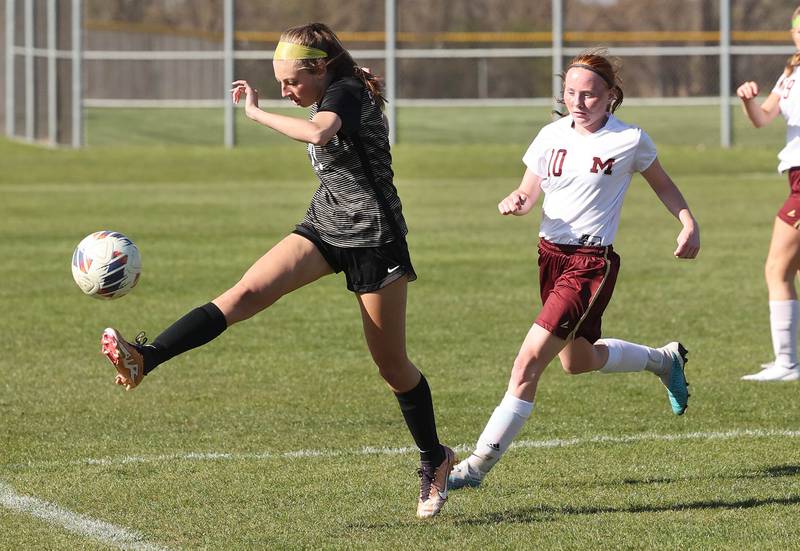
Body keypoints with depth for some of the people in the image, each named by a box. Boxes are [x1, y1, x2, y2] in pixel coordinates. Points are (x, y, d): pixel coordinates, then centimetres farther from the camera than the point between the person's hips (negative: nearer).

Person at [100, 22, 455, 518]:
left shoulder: (348, 92, -17)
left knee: (392, 364, 2)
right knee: (247, 292, -15)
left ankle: (435, 460, 23)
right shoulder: (330, 99, 10)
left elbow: (319, 134, -39)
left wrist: (258, 113, -28)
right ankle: (144, 360, -32)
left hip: (374, 238, -8)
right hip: (325, 228, 8)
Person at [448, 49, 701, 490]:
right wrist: (514, 202, -16)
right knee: (577, 361, 25)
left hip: (592, 263, -7)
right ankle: (664, 359, 51)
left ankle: (478, 465, -14)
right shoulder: (552, 136, 3)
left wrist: (689, 225, -1)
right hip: (551, 254, 7)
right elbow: (528, 194, 7)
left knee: (529, 361, -17)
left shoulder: (629, 141, -8)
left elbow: (662, 184, 11)